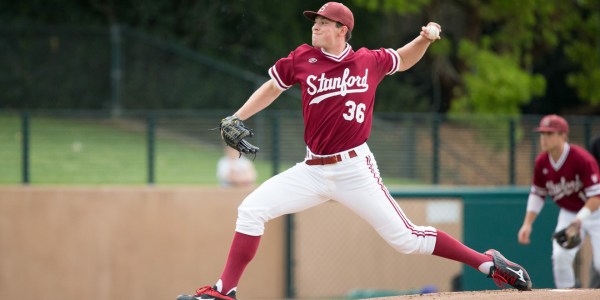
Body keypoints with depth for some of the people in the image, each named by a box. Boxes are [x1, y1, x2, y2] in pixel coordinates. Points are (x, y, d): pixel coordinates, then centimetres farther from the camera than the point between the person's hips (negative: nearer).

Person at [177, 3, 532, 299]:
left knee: (405, 238, -7)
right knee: (252, 209, -8)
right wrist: (236, 119, 9)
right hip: (313, 171, 3)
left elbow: (403, 60, 20)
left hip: (355, 169, -3)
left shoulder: (370, 61, 0)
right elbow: (272, 88, 17)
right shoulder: (302, 59, 2)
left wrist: (425, 39, 0)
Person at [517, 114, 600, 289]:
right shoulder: (541, 163, -10)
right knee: (560, 256, -13)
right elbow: (537, 194, 4)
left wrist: (578, 221, -41)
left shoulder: (582, 159, -28)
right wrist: (527, 223, -6)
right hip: (568, 213, 5)